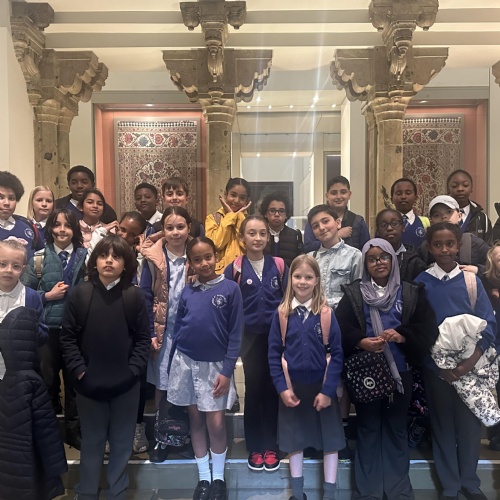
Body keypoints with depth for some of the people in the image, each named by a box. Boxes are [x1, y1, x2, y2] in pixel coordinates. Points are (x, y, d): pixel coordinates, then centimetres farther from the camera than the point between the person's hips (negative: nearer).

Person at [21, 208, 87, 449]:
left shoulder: (85, 256, 1)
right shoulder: (38, 258, 1)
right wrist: (48, 295, -11)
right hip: (47, 328, 0)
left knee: (75, 379, 10)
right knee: (47, 379, 10)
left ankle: (73, 430, 27)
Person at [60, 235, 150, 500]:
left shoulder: (135, 295, -6)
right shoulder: (78, 293, -5)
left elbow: (143, 338, -2)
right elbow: (68, 337, -2)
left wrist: (133, 370, -9)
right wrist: (78, 371, -8)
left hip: (125, 384, 0)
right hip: (89, 383, 0)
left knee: (121, 442, 14)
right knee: (92, 441, 16)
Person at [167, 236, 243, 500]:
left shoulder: (230, 288, -7)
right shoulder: (187, 291, 2)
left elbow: (235, 333, -7)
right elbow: (177, 329, 8)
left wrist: (227, 371, -11)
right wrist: (172, 364, 8)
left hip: (216, 364, -3)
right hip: (186, 362, 3)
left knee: (216, 423, -1)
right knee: (195, 419, 11)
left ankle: (219, 477, 22)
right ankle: (203, 477, 27)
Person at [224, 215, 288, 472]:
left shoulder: (279, 265, 2)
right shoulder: (234, 269, -3)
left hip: (276, 335, 1)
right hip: (250, 337, -1)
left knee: (272, 389, 8)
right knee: (253, 390, 6)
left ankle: (270, 447, 21)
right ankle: (254, 448, 19)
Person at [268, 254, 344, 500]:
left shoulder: (326, 313, -7)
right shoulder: (281, 313, -5)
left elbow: (337, 353, -7)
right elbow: (274, 352, -2)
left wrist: (328, 389, -12)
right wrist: (282, 387, -8)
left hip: (322, 386, -1)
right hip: (292, 385, 1)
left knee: (330, 438, 8)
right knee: (294, 439, 14)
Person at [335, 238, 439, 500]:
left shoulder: (411, 292, 4)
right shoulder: (353, 293, 2)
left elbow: (428, 327, -4)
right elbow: (340, 327, -7)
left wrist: (403, 335, -20)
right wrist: (360, 342, -24)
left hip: (400, 371, 1)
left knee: (397, 428, 12)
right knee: (368, 428, 7)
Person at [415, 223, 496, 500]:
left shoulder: (471, 279, -1)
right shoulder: (421, 282, -4)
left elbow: (488, 323, -3)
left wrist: (471, 360, -15)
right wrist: (440, 365, -10)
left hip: (470, 364, 1)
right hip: (436, 365, -1)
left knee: (470, 421, 9)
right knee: (442, 423, 9)